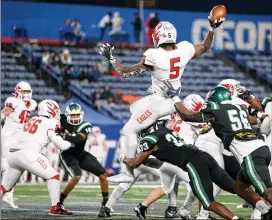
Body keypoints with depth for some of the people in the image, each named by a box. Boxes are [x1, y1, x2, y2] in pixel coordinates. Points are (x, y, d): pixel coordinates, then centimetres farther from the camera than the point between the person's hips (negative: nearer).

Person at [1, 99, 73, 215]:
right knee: (53, 176, 2)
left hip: (12, 154, 7)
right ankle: (55, 208, -4)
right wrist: (72, 142, 22)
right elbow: (61, 146, 4)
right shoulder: (50, 124, 5)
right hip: (27, 153, -7)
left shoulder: (33, 120, 24)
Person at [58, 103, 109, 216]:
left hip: (81, 154, 4)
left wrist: (64, 136, -48)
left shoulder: (85, 126, -17)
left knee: (103, 174, -2)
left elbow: (79, 138, -35)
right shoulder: (62, 120, -16)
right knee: (76, 176, -28)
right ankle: (59, 202, -15)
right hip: (67, 155, -4)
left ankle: (105, 203, 12)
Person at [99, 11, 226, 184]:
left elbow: (126, 72, -13)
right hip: (175, 100, 8)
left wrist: (111, 58, -2)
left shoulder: (154, 56, -23)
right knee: (135, 109, 28)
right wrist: (213, 29, 17)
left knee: (130, 130, 3)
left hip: (159, 101, -8)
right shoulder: (184, 50, -8)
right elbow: (204, 48, 14)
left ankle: (129, 173, 2)